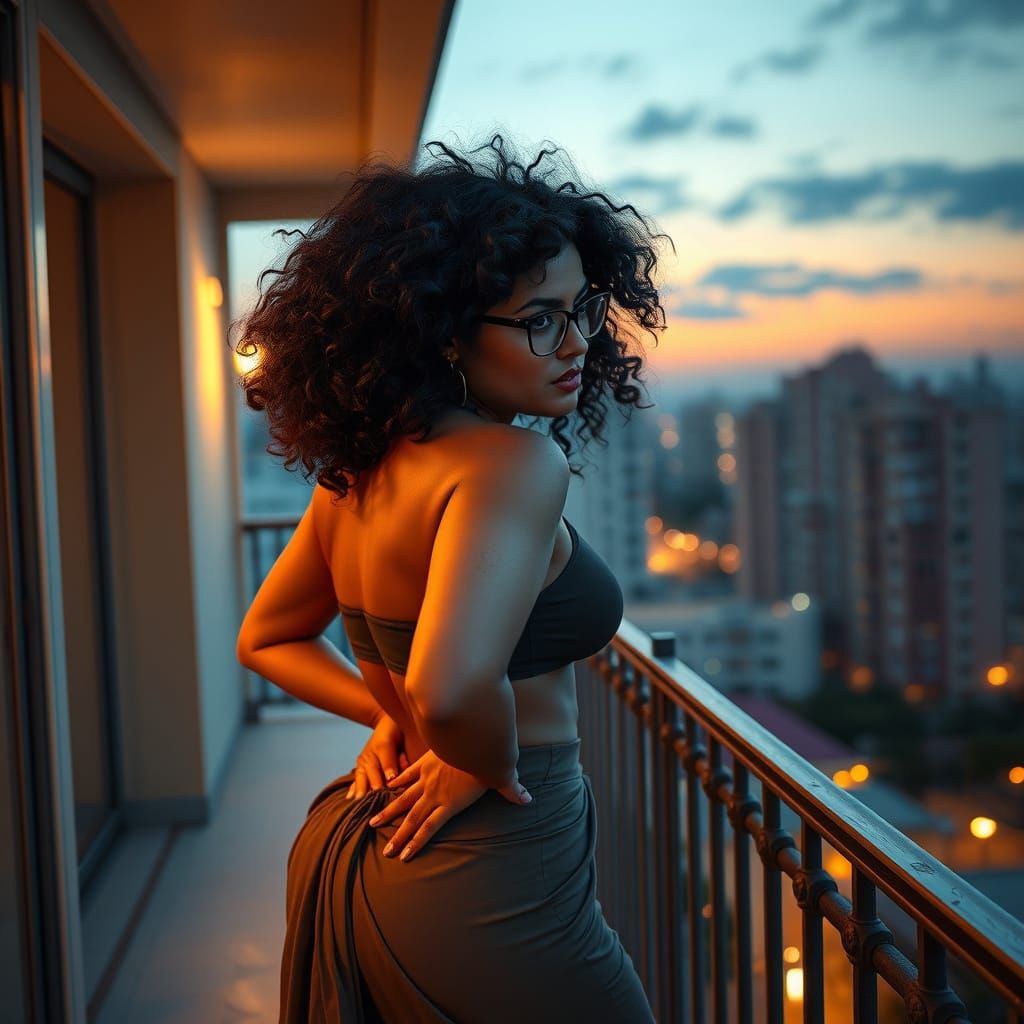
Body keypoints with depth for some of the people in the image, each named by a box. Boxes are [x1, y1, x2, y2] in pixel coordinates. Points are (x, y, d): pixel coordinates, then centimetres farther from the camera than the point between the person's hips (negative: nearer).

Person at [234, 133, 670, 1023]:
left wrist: (390, 716, 4)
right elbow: (451, 690, -40)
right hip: (489, 897, -8)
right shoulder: (515, 464, -24)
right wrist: (491, 765, -19)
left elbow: (267, 640, 14)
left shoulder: (358, 470, 2)